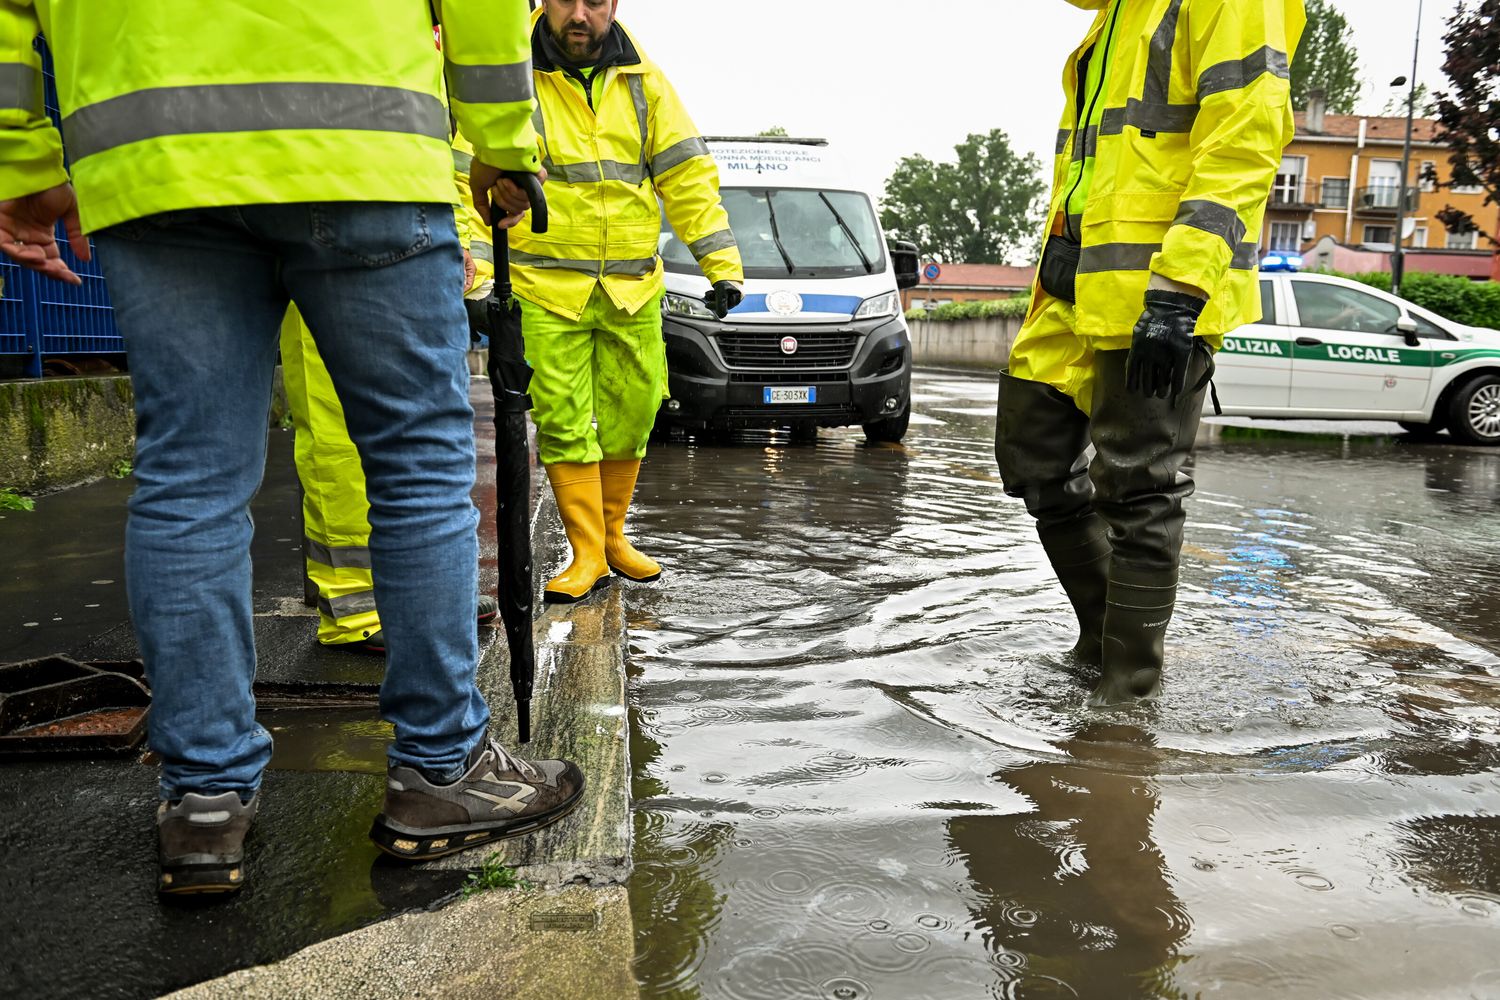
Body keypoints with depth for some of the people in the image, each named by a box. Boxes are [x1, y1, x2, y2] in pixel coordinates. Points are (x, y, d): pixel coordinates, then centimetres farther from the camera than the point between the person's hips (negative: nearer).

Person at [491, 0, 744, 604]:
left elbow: (686, 174, 8)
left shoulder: (643, 82, 8)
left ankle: (613, 535, 27)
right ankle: (587, 555, 9)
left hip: (633, 289, 3)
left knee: (630, 418, 8)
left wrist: (723, 263, 2)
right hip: (545, 287, -3)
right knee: (563, 424, -3)